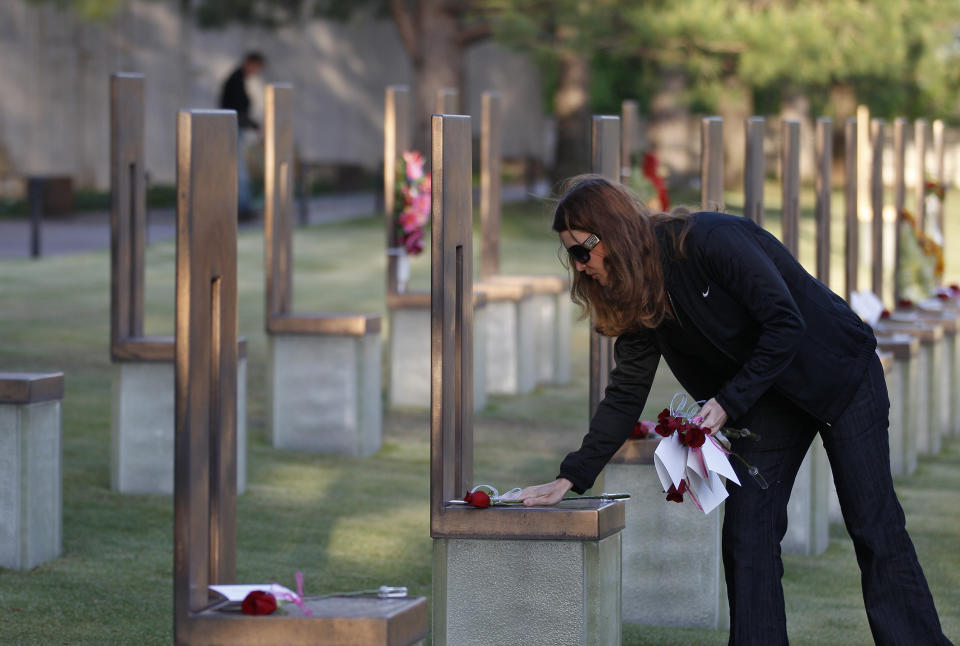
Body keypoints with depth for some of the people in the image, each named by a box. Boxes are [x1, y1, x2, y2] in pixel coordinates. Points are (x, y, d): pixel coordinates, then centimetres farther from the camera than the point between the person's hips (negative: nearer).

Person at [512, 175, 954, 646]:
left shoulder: (711, 240, -27)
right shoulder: (641, 299, -5)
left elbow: (786, 324, -27)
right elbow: (625, 394, -1)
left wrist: (729, 402, -27)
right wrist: (571, 478, -7)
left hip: (839, 372, -7)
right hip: (767, 397, 7)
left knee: (875, 528, -5)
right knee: (745, 533, -6)